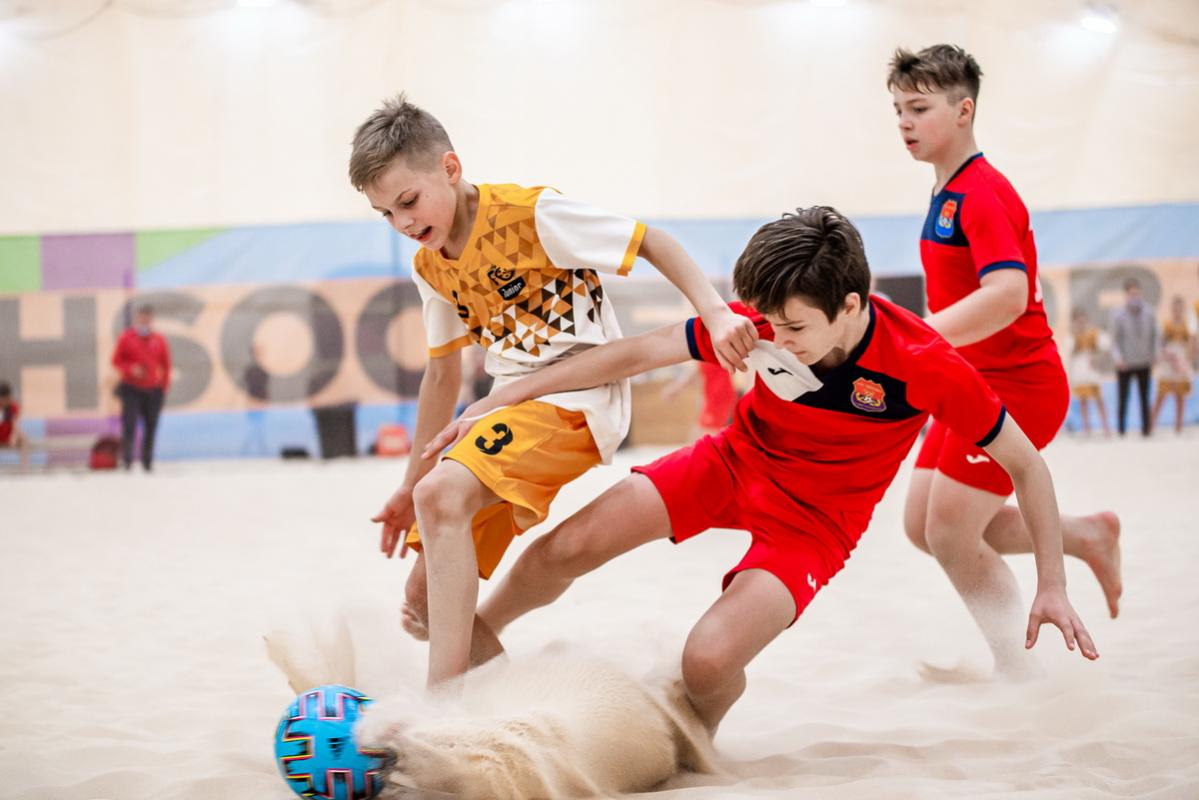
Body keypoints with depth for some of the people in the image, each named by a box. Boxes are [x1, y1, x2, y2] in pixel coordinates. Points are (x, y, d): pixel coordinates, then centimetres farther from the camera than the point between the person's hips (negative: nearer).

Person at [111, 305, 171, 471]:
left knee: (151, 428, 5)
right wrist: (131, 369, -15)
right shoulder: (126, 338, 0)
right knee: (129, 425, -12)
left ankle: (147, 461, 15)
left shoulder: (159, 340, 6)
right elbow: (116, 360, 2)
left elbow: (166, 364, 12)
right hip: (131, 389, -2)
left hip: (153, 391, 2)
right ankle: (127, 459, -11)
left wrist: (164, 385, 6)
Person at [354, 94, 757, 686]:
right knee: (424, 600, 2)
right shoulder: (428, 266, 12)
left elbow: (651, 241, -7)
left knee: (443, 495, -34)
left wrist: (716, 314, -20)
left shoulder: (530, 214, -10)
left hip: (575, 398, -9)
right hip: (509, 411, 9)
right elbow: (442, 375, 21)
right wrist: (410, 485, 22)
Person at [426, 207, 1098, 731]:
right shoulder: (767, 319, -21)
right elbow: (639, 352, -10)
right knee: (564, 549, -6)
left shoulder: (927, 368, -29)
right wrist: (504, 399, -9)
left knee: (708, 659, -27)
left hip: (815, 518, -4)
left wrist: (1052, 585, -17)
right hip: (736, 461, 4)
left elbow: (1027, 465, -16)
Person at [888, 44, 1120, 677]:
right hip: (973, 383, 10)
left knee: (950, 534, -9)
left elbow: (1008, 294, -35)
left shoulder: (981, 193, -19)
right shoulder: (946, 194, 11)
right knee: (922, 524, 10)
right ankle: (1086, 535, 20)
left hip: (1016, 384, -10)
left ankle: (1018, 671, 6)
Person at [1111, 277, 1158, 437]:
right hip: (1125, 365, -2)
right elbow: (1114, 341, -7)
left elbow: (1154, 338, 8)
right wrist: (1118, 358, -22)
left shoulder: (1148, 315, 1)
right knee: (1122, 400, 1)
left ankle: (1146, 430, 10)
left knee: (1144, 400, 5)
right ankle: (1121, 432, 6)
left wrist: (1153, 358, 3)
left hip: (1144, 365, 2)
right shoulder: (1119, 316, -7)